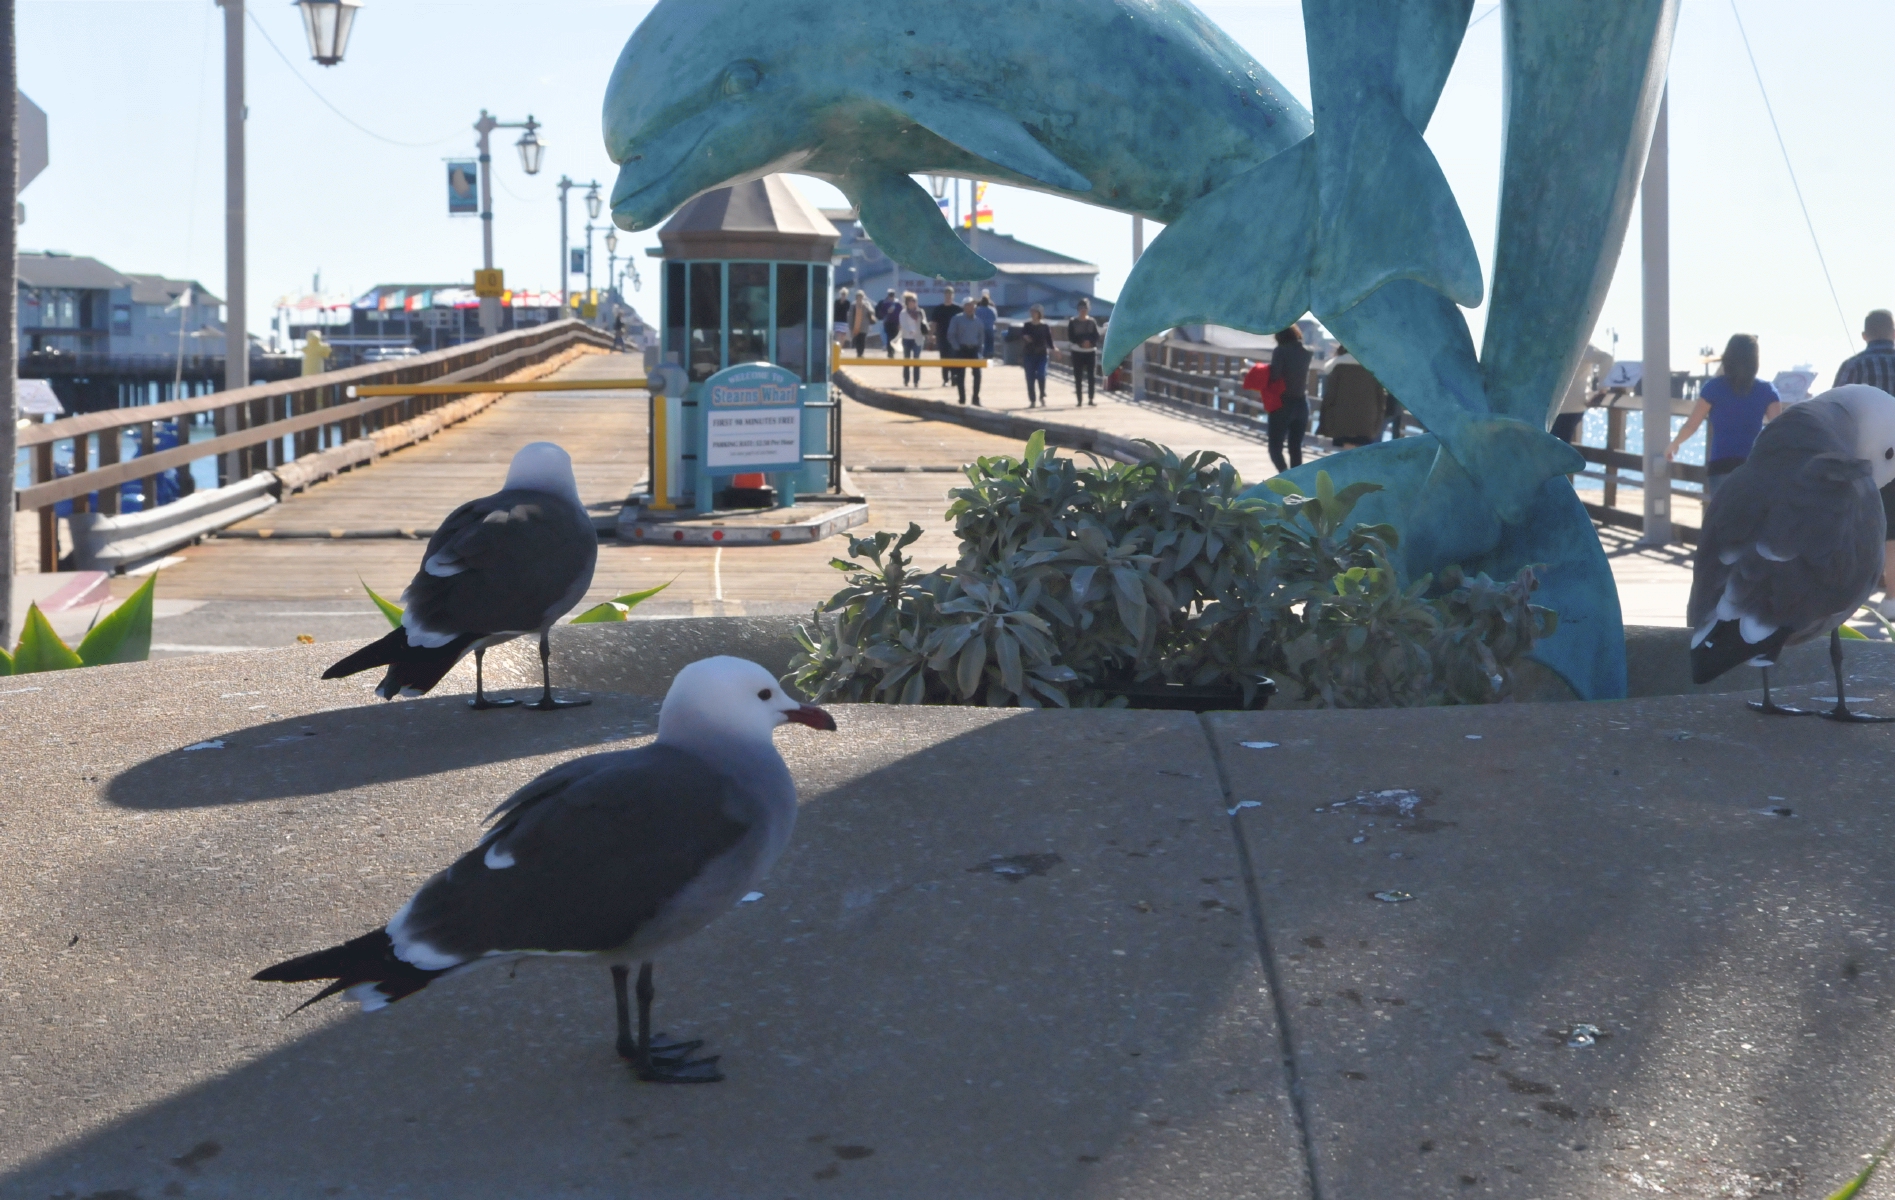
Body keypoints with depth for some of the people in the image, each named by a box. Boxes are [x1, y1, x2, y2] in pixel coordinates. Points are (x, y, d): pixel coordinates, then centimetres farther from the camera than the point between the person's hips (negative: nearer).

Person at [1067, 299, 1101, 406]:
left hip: (1091, 352, 2)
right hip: (1077, 352, -2)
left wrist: (1090, 342, -16)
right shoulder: (1073, 322, 2)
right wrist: (1082, 342, -18)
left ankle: (1091, 399, 1)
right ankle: (1080, 400, -2)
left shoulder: (1092, 322, 8)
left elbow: (1096, 337, 4)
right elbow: (1071, 338, -4)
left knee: (1091, 376, -3)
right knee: (1078, 378, -4)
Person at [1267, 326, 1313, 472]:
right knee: (1296, 448, 14)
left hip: (1283, 404, -5)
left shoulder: (1281, 351, -11)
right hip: (1302, 404, 6)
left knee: (1275, 448, -2)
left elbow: (1274, 375, -19)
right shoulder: (1306, 352, 6)